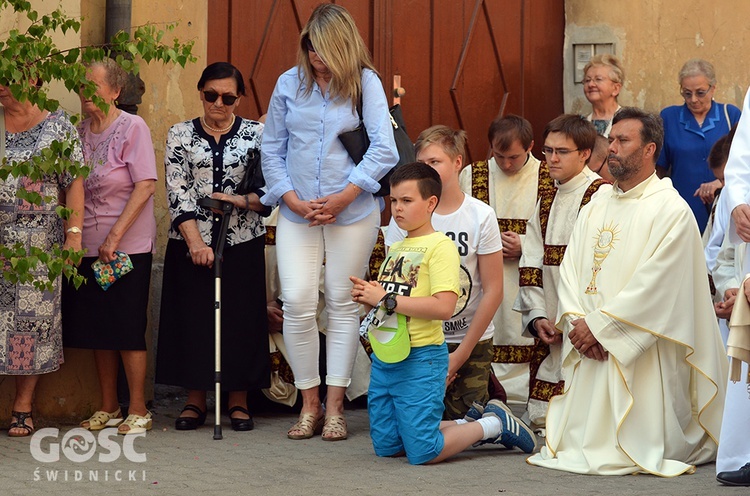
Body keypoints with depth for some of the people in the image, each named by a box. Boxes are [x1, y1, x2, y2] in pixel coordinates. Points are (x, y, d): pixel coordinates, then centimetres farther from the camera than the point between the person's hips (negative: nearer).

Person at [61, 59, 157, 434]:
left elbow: (145, 187, -14)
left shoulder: (132, 128, -8)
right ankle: (108, 407, 18)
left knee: (127, 328, -3)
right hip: (88, 246, 6)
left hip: (128, 246, -6)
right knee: (98, 329, 9)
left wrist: (114, 237, -18)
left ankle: (138, 410, 5)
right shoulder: (80, 132, 9)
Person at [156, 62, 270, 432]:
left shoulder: (256, 134, 4)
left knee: (240, 318, 1)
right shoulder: (180, 135, 5)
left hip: (242, 242, 0)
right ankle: (196, 400, 12)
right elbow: (177, 192, -3)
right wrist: (195, 241, -13)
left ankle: (239, 401, 11)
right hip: (192, 242, 0)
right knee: (192, 317, 2)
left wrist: (242, 200, -17)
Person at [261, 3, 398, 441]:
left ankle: (335, 407, 11)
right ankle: (310, 404, 5)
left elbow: (384, 149, -10)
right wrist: (294, 201, -5)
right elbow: (271, 151, 8)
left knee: (343, 305, 5)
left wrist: (343, 198, -14)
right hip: (297, 211, 2)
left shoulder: (365, 83, -2)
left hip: (353, 211, -1)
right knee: (297, 303, -7)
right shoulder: (290, 83, 5)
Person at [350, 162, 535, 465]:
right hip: (384, 357, 8)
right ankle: (466, 426, 26)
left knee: (423, 454, -9)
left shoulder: (440, 246, -11)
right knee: (386, 447, 10)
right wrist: (367, 296, 1)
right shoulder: (395, 249, 14)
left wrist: (386, 299, -20)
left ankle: (495, 424, 12)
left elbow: (444, 307, -23)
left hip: (420, 359, -8)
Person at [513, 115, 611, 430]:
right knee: (541, 416, 7)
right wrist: (537, 315, 0)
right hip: (552, 332, 7)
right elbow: (531, 264, 13)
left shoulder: (601, 196, -8)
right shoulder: (547, 201, 16)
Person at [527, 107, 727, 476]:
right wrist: (576, 322, -9)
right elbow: (569, 269, 9)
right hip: (589, 349, 7)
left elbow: (653, 284, -16)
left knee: (627, 451, -9)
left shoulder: (671, 210, -8)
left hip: (639, 353, -7)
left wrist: (599, 325, -17)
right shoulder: (594, 209, 17)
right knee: (574, 443, 3)